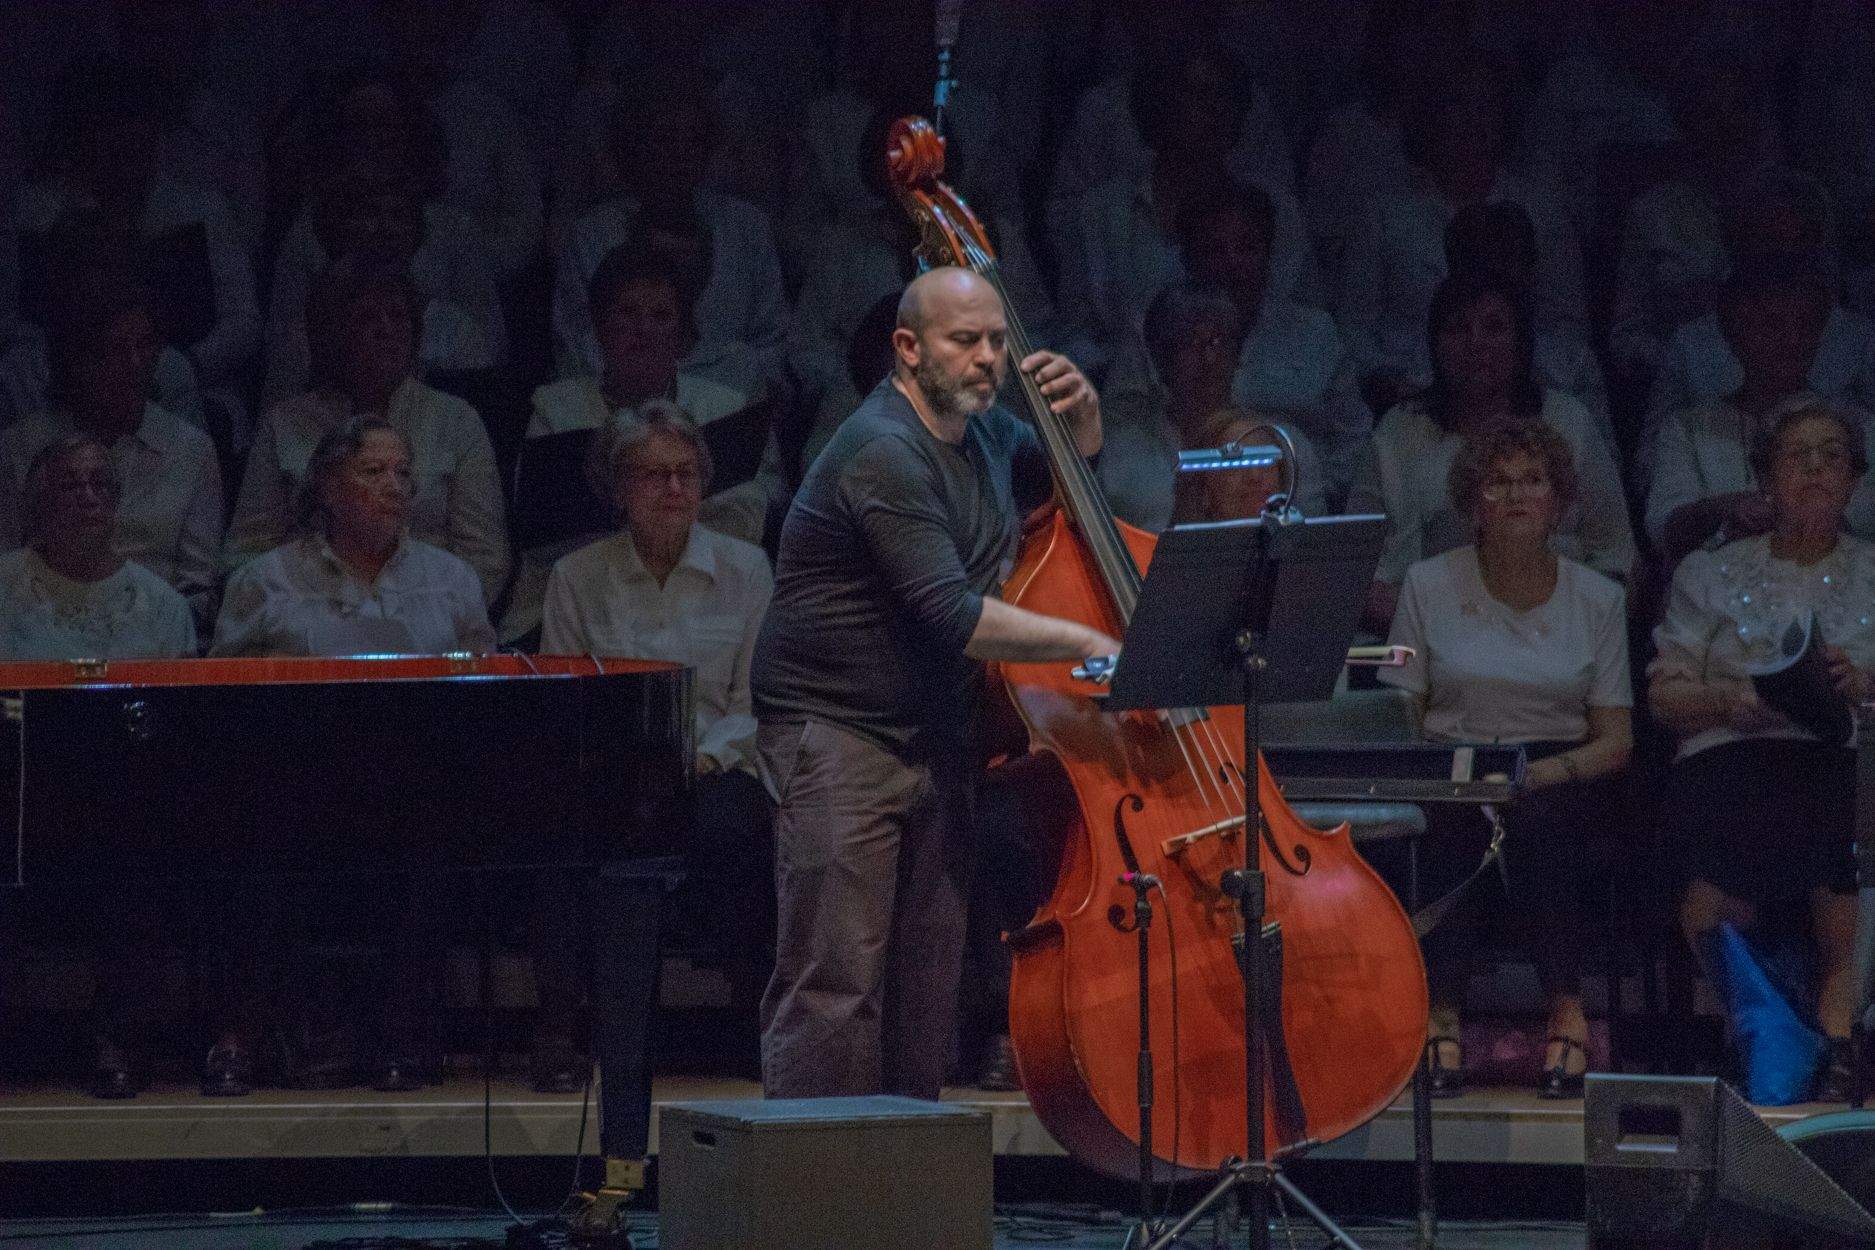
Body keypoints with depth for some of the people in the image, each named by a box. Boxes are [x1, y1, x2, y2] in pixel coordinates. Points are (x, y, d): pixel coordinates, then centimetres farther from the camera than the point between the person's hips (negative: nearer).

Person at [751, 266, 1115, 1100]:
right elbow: (954, 616, -26)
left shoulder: (978, 431, 10)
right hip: (839, 731, -9)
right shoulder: (883, 455, -19)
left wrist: (1083, 416, 8)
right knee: (836, 982, -13)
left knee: (927, 989, 8)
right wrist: (1087, 643, -24)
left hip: (936, 739, 9)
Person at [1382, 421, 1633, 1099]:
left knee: (1532, 821, -36)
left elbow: (1615, 740, 3)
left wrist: (1546, 773, -17)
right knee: (1452, 826, -36)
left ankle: (1565, 1005, -28)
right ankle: (1441, 1009, -34)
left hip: (1562, 779, 0)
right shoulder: (1429, 585, 6)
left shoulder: (1597, 598, 7)